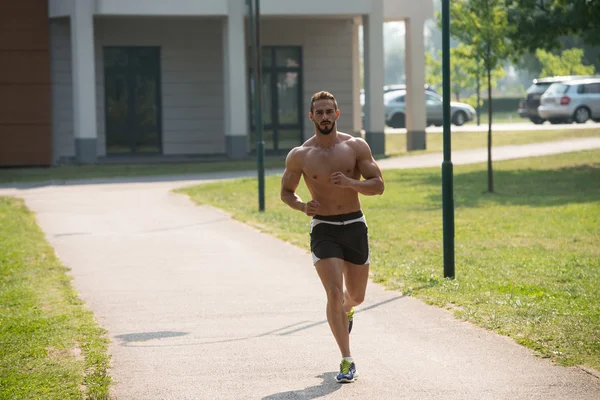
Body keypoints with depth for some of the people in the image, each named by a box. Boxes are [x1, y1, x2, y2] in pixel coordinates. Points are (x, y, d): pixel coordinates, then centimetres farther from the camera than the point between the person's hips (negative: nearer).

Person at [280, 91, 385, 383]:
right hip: (323, 229, -2)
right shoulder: (300, 155, -4)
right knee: (334, 293, -16)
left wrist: (350, 183, -22)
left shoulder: (356, 146, -3)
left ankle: (346, 310, 53)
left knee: (357, 296, 14)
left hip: (355, 226, 2)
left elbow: (378, 185, -4)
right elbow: (286, 192, 8)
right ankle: (347, 361, -8)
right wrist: (303, 206, -13)